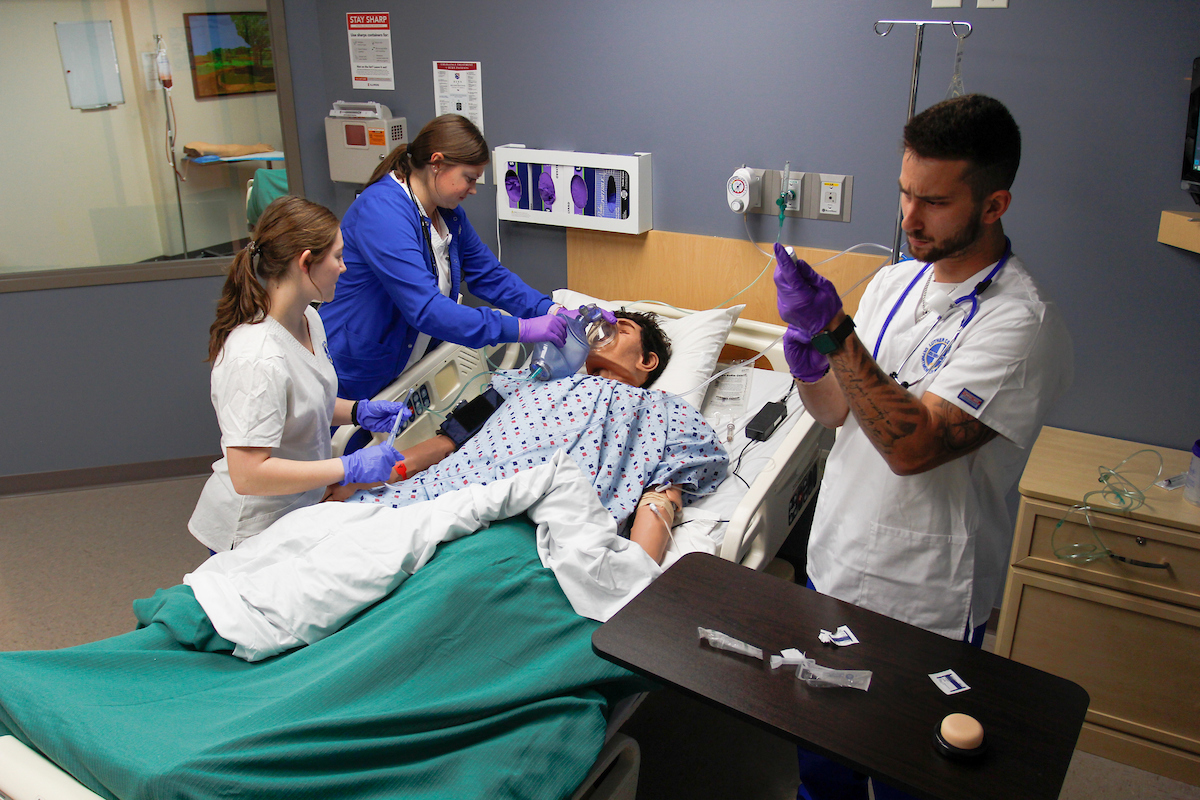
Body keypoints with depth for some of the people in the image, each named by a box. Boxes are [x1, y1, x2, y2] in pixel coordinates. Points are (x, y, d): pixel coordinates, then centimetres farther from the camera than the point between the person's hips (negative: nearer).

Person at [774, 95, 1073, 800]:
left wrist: (835, 333, -32)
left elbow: (912, 445, -29)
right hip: (833, 569, 6)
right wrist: (810, 370, -13)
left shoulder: (1023, 324, -20)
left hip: (922, 608, -6)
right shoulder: (894, 281, 3)